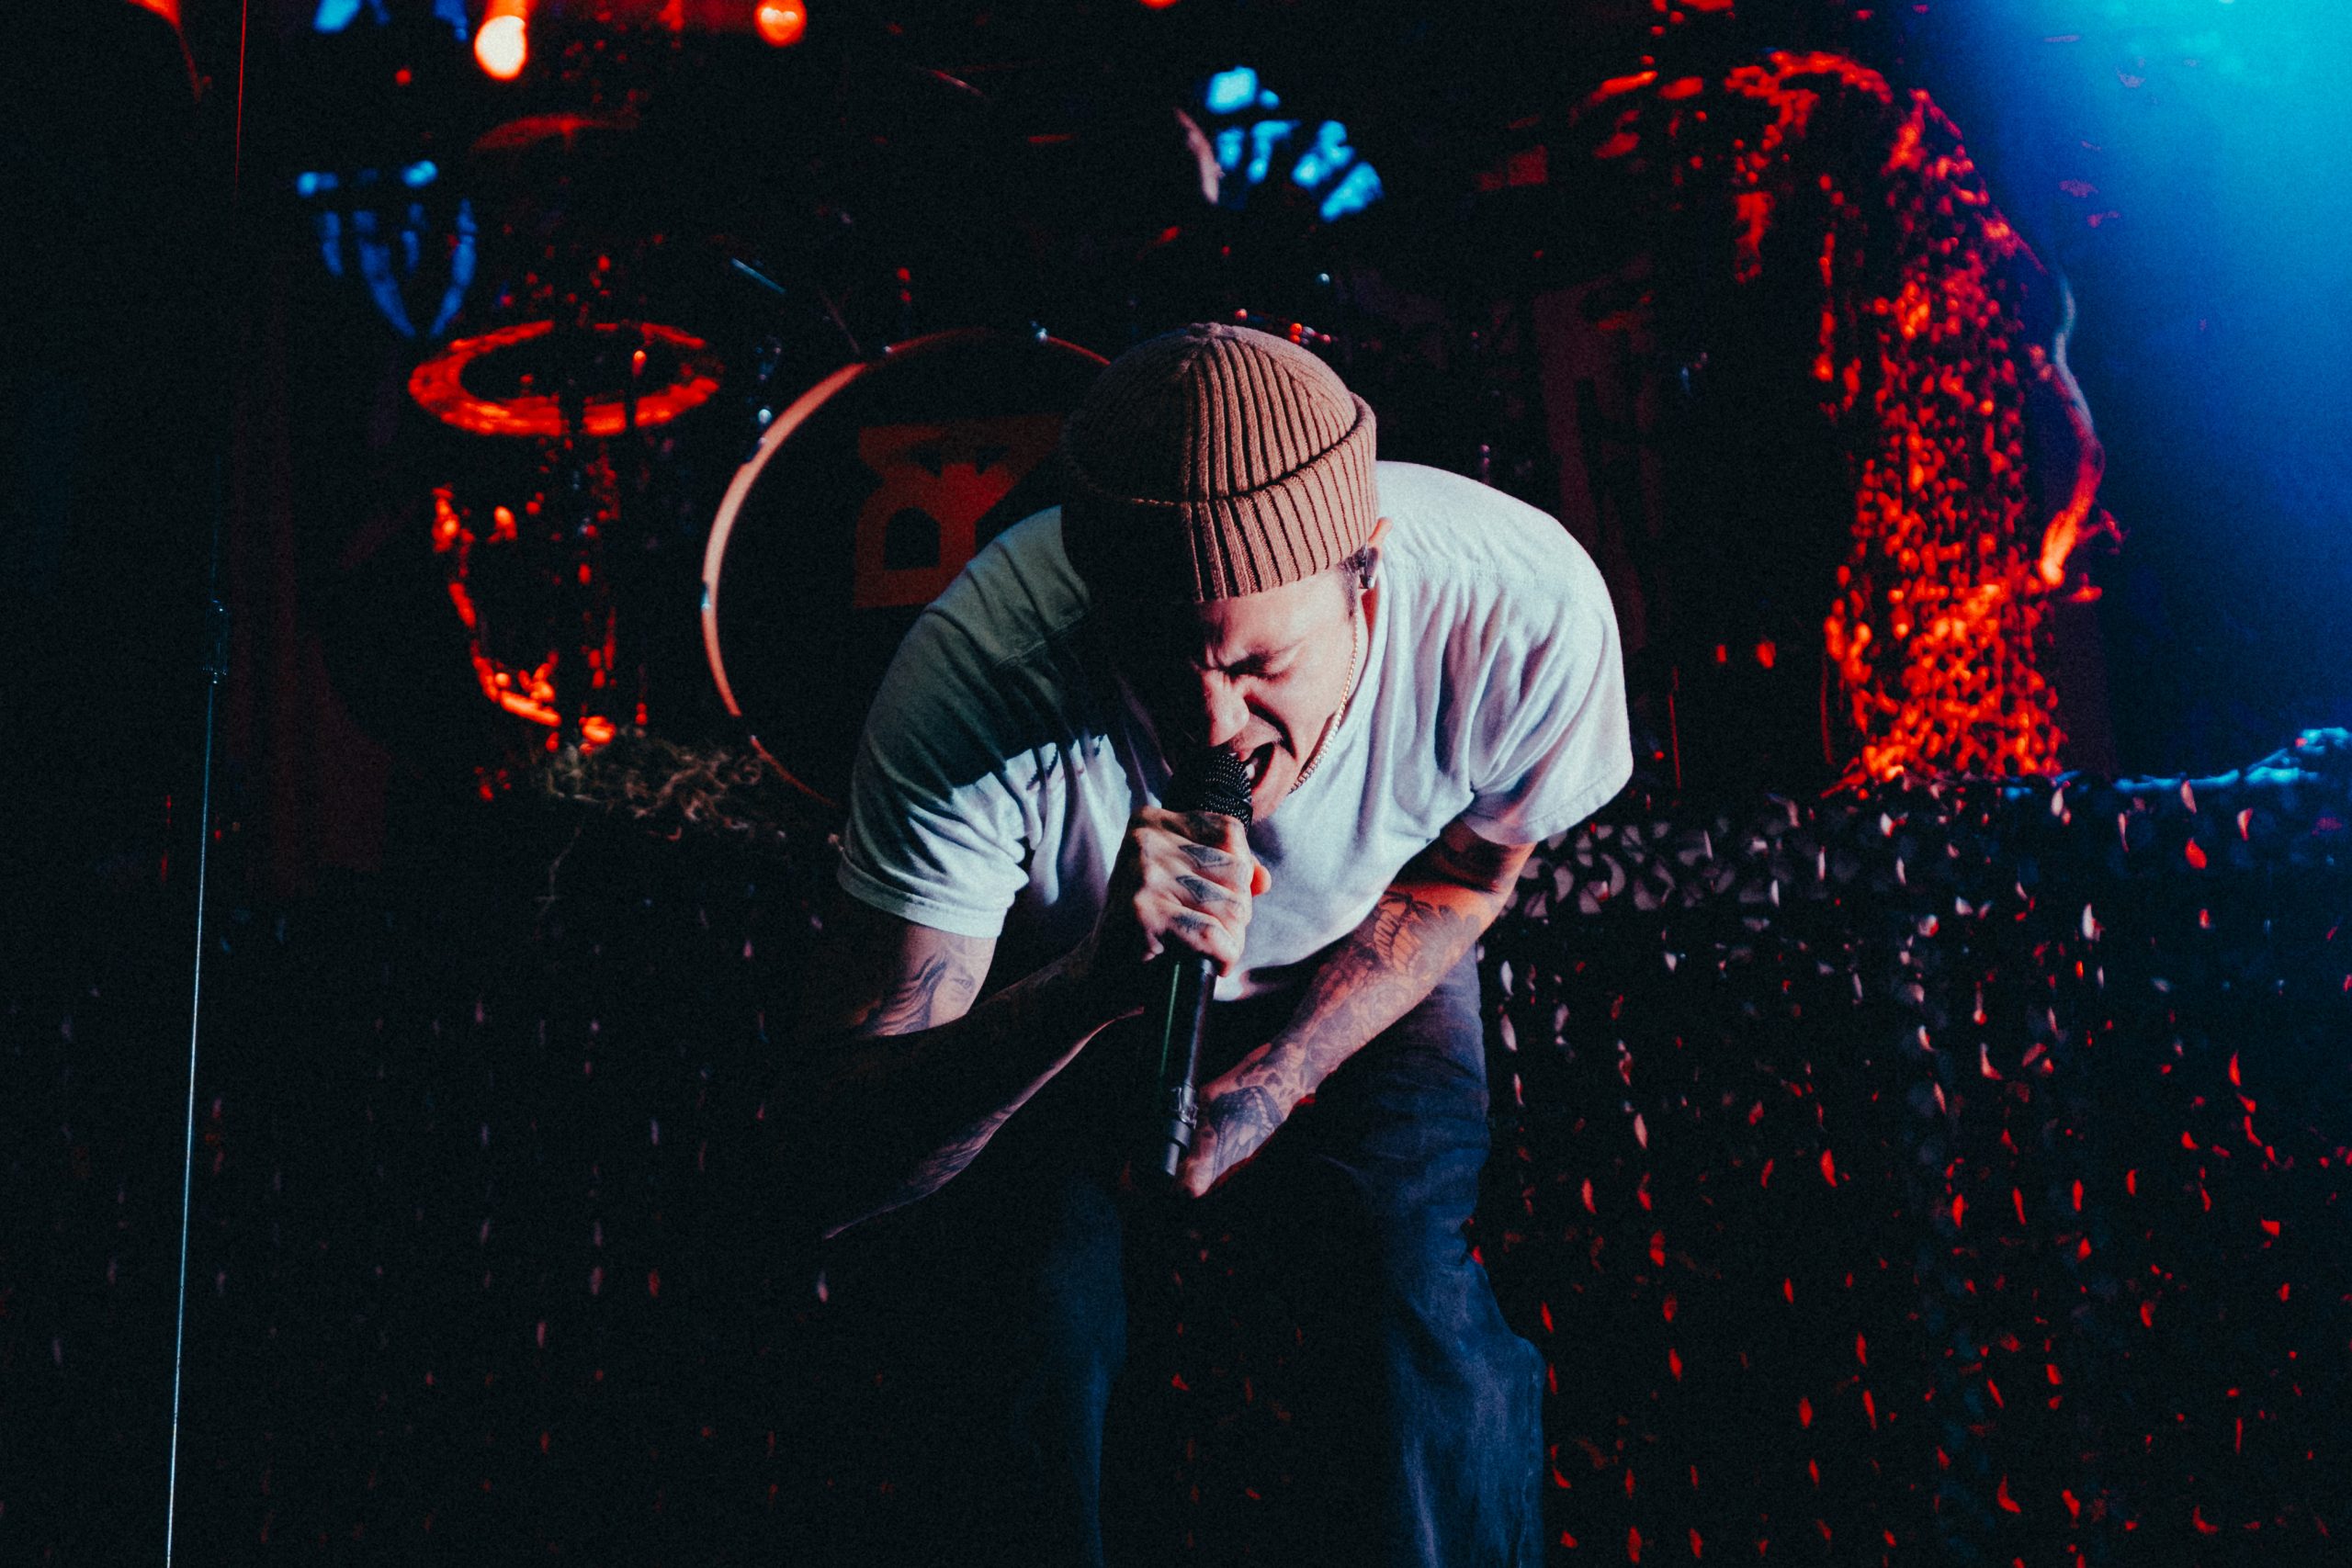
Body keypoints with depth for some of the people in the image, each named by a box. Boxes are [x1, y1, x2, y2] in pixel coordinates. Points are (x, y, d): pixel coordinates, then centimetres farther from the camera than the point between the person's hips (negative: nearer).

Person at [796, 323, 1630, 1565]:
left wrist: (1272, 1081, -18)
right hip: (1069, 985, 0)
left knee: (1430, 1357, -17)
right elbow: (841, 1169, -37)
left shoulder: (1522, 606, -33)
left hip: (1355, 971, 1)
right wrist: (1098, 985, -54)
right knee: (1038, 1343, -18)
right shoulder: (976, 671, -38)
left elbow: (1461, 877, -8)